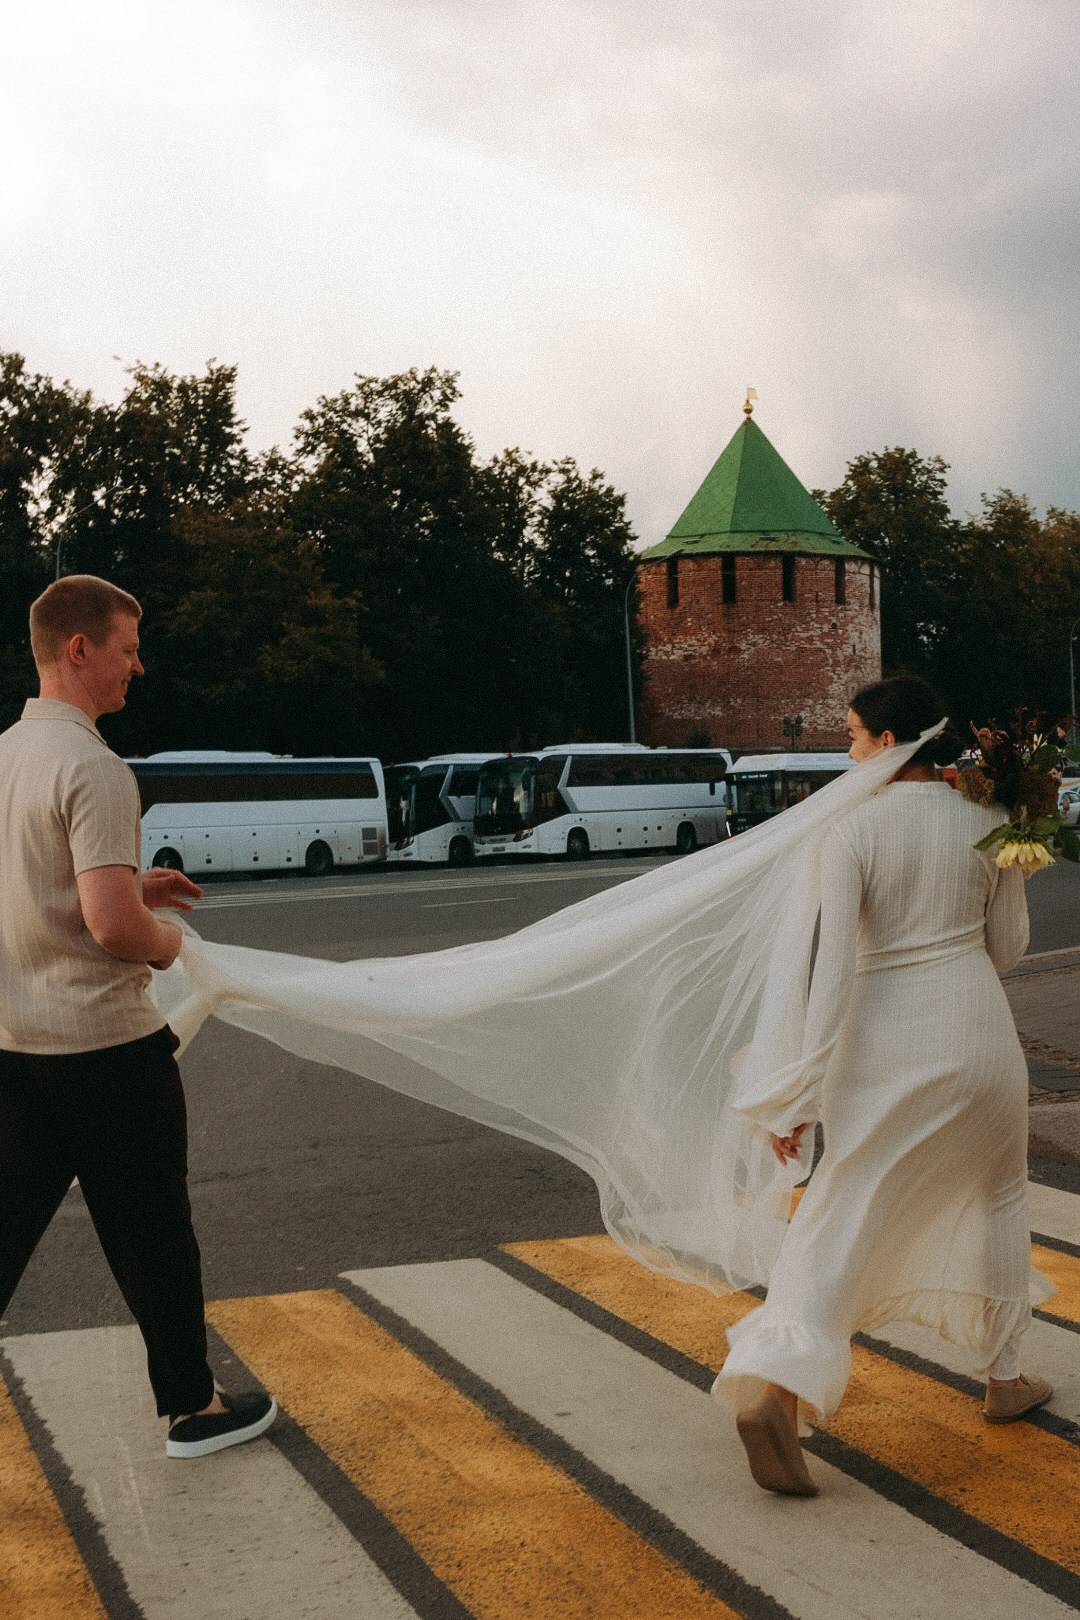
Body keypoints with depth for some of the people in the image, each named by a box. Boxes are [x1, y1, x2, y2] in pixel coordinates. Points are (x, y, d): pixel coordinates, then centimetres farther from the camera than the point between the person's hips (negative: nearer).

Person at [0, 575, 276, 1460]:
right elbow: (111, 924, -28)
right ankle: (193, 1406, 21)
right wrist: (165, 940, -7)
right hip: (104, 1042, -8)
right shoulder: (93, 768, -19)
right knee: (151, 1231, 7)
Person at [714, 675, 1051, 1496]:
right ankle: (1006, 1376, 33)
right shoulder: (988, 822, 0)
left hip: (884, 1037, -2)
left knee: (843, 1219, 2)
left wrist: (806, 1090, -15)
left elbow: (834, 965, -17)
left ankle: (773, 1381, -16)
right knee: (996, 1196, 25)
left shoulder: (853, 829, -11)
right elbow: (1009, 947, 7)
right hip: (977, 1029, 3)